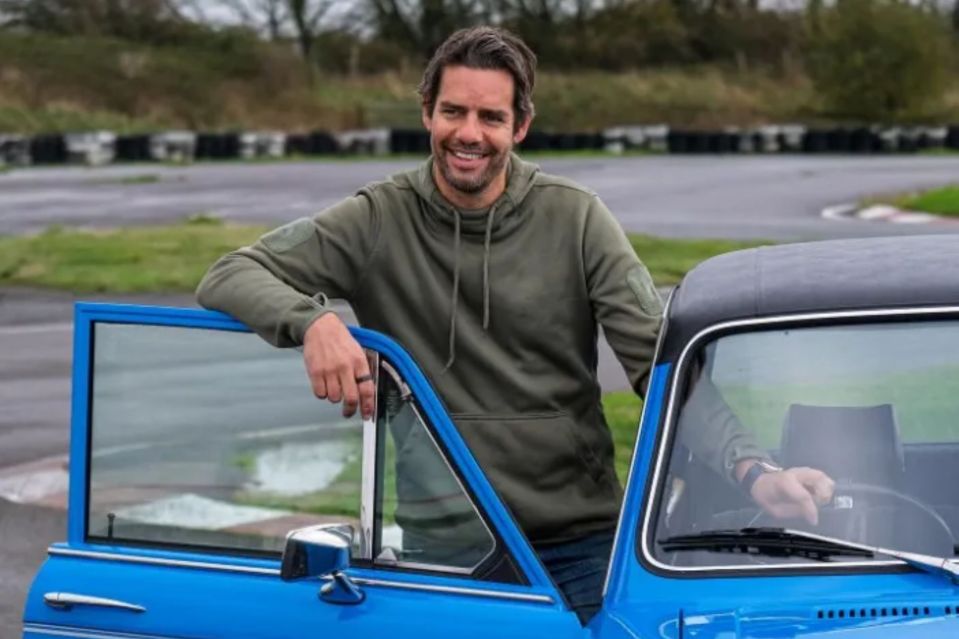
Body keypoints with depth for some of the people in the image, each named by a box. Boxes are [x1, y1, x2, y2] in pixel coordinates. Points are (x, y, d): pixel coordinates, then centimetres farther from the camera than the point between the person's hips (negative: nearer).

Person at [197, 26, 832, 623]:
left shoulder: (577, 219, -1)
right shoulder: (378, 221, -1)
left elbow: (660, 357, -7)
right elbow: (227, 279, -6)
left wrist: (745, 461, -23)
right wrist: (311, 319, -29)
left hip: (582, 542, 0)